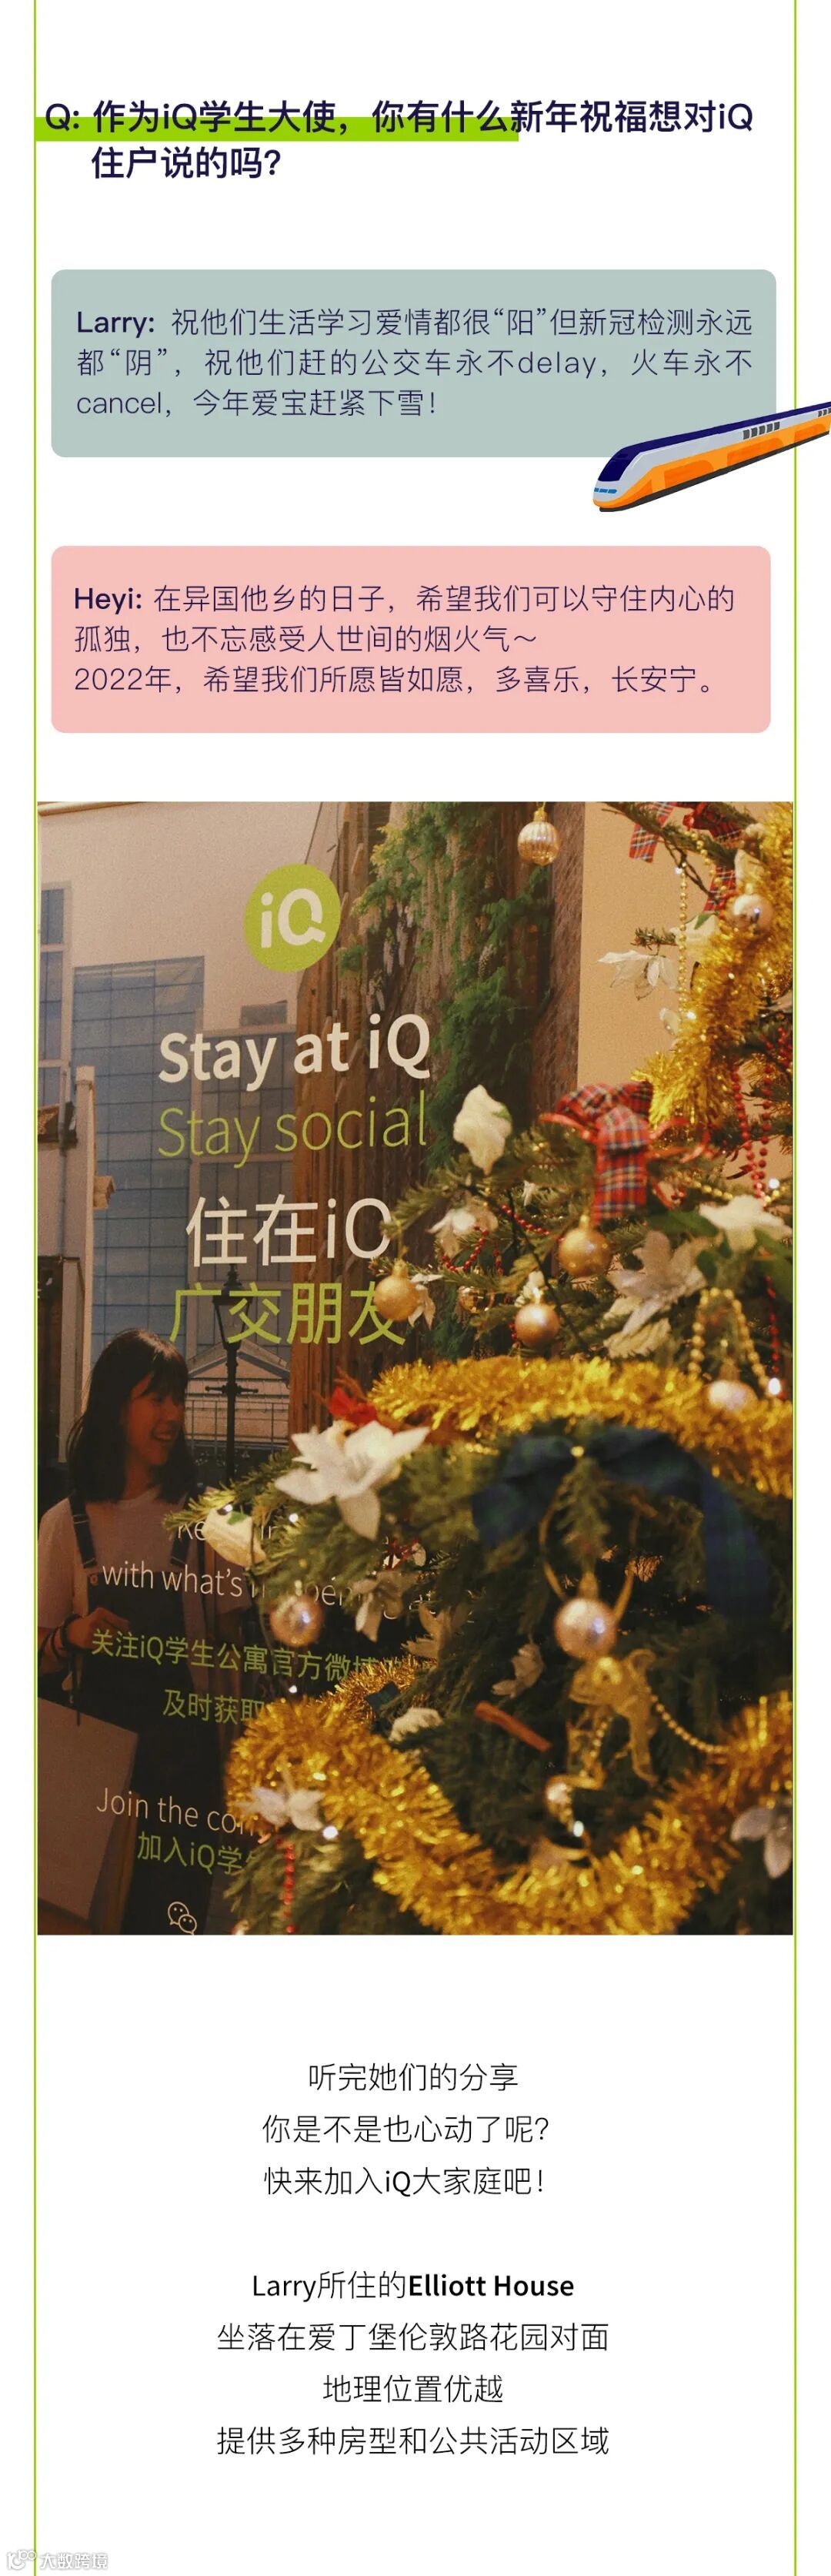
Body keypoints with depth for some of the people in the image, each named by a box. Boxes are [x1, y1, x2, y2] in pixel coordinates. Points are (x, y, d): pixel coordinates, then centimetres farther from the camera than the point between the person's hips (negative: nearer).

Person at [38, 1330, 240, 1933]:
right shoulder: (67, 1524, -1)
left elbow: (226, 1634, 4)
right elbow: (41, 1657, 4)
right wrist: (72, 1635, -15)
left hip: (184, 1747, 0)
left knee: (178, 1912, 3)